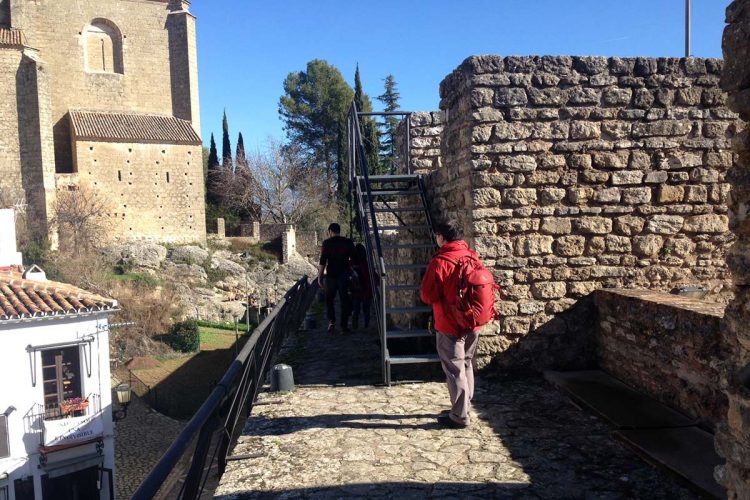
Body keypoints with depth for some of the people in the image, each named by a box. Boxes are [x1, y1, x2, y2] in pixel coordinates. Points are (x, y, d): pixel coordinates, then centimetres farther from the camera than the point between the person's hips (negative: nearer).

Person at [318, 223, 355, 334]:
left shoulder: (327, 243, -4)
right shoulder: (348, 242, 3)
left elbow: (322, 261, -8)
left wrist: (319, 277, -2)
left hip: (331, 276, -1)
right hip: (344, 275, 2)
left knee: (329, 299, 15)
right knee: (345, 301, 7)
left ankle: (332, 321, 1)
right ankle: (344, 326, 6)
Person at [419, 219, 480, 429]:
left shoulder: (440, 262, -18)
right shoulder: (472, 256, 3)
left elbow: (427, 295, -15)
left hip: (450, 325, -7)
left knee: (454, 370, 2)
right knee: (466, 365, 18)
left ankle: (460, 417, 10)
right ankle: (463, 408, 29)